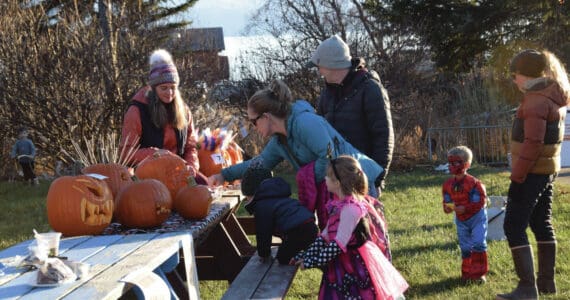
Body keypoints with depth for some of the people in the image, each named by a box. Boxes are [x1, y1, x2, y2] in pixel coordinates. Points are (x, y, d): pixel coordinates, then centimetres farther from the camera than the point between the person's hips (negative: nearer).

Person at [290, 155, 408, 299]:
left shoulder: (350, 208, -24)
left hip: (356, 265, -9)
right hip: (343, 265, 9)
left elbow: (339, 244, -24)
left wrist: (311, 262, -19)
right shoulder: (340, 204, 6)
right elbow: (326, 234, 10)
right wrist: (306, 255, 7)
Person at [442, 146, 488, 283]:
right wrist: (447, 207, -16)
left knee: (478, 243, -10)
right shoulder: (448, 184, -3)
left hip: (477, 217, -5)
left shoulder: (473, 183, -21)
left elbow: (480, 201, -21)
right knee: (465, 247, 10)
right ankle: (467, 273, 21)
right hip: (461, 220, 5)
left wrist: (465, 208, -31)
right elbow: (447, 200, 7)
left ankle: (478, 273, 1)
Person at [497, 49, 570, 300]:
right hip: (548, 169, 10)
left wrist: (516, 177, -20)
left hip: (532, 171, -10)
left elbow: (532, 143, -24)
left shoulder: (536, 100, -18)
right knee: (542, 224, 15)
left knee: (514, 226, -7)